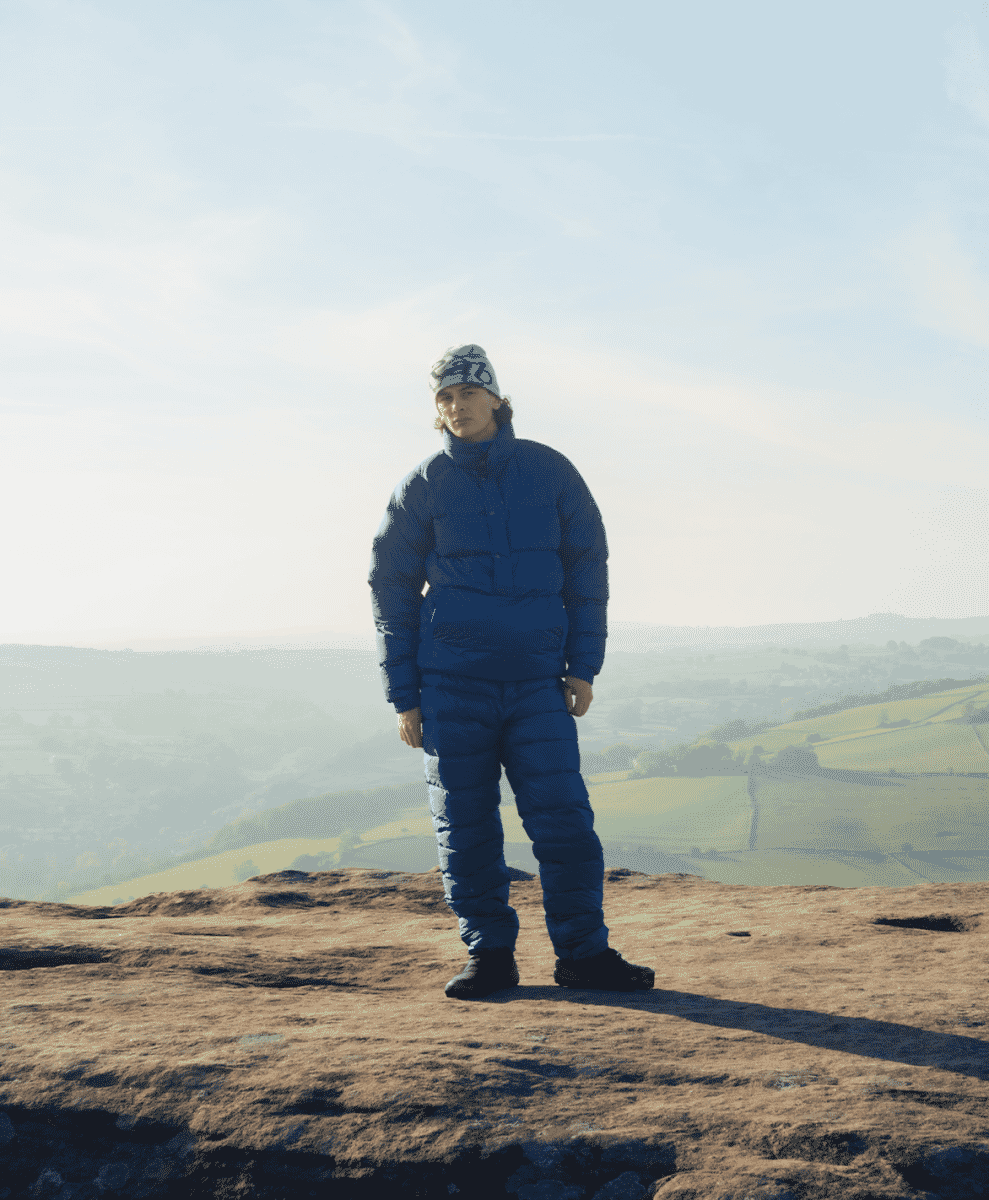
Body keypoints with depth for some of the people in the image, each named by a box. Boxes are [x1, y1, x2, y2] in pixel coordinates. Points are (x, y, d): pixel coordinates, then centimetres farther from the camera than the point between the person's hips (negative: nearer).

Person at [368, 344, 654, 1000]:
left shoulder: (549, 472, 6)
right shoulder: (422, 488, 5)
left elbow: (587, 568, 10)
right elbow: (392, 592, 8)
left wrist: (583, 666, 3)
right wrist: (404, 696, 3)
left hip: (538, 681, 0)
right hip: (451, 684, 0)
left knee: (564, 818, -6)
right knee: (465, 826, 2)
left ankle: (583, 952, 2)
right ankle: (490, 955, 12)